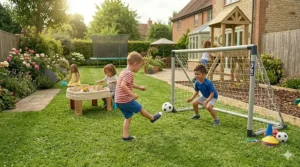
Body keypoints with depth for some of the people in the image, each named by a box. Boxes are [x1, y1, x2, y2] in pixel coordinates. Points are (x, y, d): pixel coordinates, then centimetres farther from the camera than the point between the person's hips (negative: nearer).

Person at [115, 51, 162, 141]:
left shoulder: (124, 71, 14)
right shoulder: (129, 73, -19)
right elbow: (123, 86, -31)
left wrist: (139, 87, 33)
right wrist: (132, 95, -25)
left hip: (119, 101, 9)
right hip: (126, 100, -9)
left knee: (128, 117, 17)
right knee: (140, 109, 14)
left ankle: (125, 136, 18)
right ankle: (152, 118, 37)